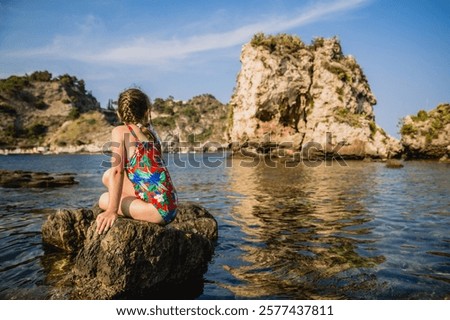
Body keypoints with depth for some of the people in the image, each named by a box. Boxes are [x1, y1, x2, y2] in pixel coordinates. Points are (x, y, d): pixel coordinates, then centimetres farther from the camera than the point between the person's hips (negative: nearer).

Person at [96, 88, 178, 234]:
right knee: (108, 177, 15)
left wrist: (112, 210, -12)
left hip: (158, 207, -6)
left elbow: (117, 171, -12)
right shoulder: (151, 131, 13)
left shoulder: (120, 131, -3)